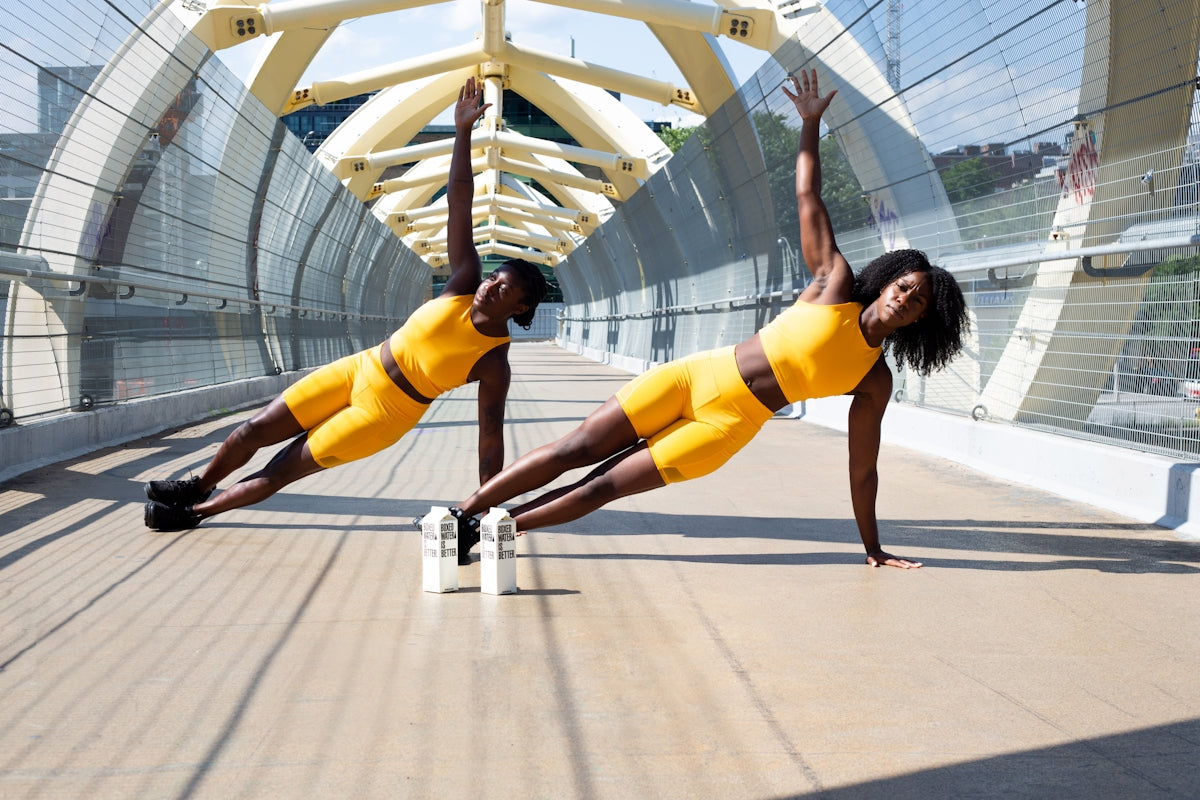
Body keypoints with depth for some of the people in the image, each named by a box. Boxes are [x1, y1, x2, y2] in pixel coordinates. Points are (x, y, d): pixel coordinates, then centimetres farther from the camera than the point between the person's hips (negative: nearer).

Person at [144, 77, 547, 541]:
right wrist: (463, 132, -21)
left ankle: (198, 511, 19)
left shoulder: (494, 362, -20)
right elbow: (458, 202, -13)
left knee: (286, 469, -1)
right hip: (359, 369, 5)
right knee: (256, 430, 8)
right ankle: (197, 488, 35)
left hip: (389, 411, -4)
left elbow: (491, 437, -19)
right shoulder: (465, 284, -10)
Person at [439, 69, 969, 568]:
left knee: (605, 486, -6)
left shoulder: (875, 383, 2)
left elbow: (862, 470, 7)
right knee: (573, 451, -4)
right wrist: (811, 123, -3)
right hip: (693, 377, 0)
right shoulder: (836, 286, 1)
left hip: (729, 425, 0)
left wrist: (873, 549, 7)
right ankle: (464, 511, 5)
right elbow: (807, 196, 3)